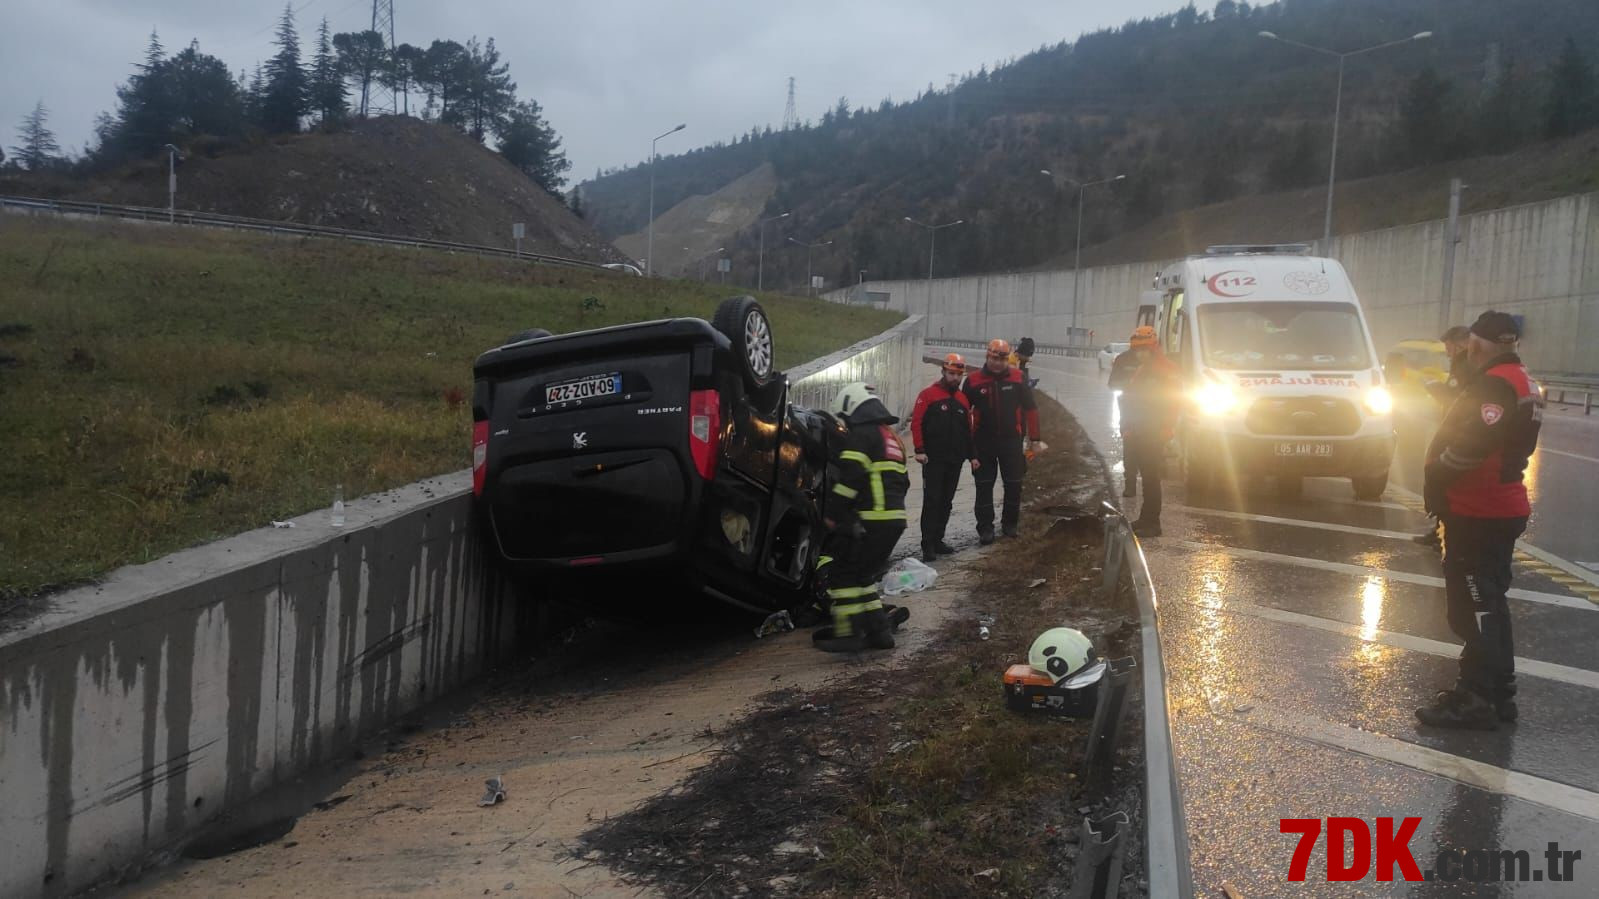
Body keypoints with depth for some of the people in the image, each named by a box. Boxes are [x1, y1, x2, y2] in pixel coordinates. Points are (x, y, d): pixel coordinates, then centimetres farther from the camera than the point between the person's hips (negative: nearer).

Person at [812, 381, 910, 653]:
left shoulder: (861, 435, -7)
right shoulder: (892, 438, 23)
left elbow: (849, 478, -17)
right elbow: (902, 481, 26)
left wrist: (831, 513, -13)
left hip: (868, 521, -9)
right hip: (895, 519, 9)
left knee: (841, 572, -2)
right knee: (863, 574, 18)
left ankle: (849, 633, -6)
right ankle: (879, 629, 14)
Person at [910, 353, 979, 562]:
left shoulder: (963, 400, 15)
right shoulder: (928, 395, -4)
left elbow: (967, 430, 21)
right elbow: (916, 423, -9)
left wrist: (971, 456, 17)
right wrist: (919, 450, -16)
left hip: (955, 460, 6)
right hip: (933, 459, -6)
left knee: (946, 502, 10)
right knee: (932, 501, -8)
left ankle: (937, 540, 18)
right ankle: (928, 546, -8)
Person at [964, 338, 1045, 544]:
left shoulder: (1018, 378, -2)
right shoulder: (974, 380, -4)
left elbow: (1030, 408, 4)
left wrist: (1034, 439, 2)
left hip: (1011, 440, 1)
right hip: (983, 441, -1)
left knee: (1014, 484, 9)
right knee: (984, 487, 2)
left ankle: (1010, 523, 27)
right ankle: (985, 528, 9)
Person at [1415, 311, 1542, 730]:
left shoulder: (1495, 384, -19)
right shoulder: (1520, 381, 14)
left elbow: (1470, 444, -26)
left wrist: (1436, 479, -11)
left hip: (1477, 512, -10)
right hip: (1501, 507, 10)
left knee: (1473, 604, -6)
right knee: (1488, 602, 16)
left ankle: (1476, 699, -3)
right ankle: (1498, 691, 22)